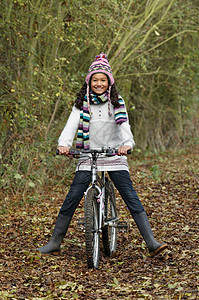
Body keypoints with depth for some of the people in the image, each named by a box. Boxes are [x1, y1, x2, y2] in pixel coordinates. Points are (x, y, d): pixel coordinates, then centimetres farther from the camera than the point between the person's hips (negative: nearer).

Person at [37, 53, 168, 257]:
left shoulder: (116, 102, 3)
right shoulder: (82, 103, 5)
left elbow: (124, 125, -10)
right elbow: (71, 125, -8)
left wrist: (127, 143, -32)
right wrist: (63, 144, -28)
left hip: (115, 156, -1)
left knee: (131, 198, -7)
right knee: (71, 199, -4)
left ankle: (151, 243, -6)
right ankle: (54, 243, 8)